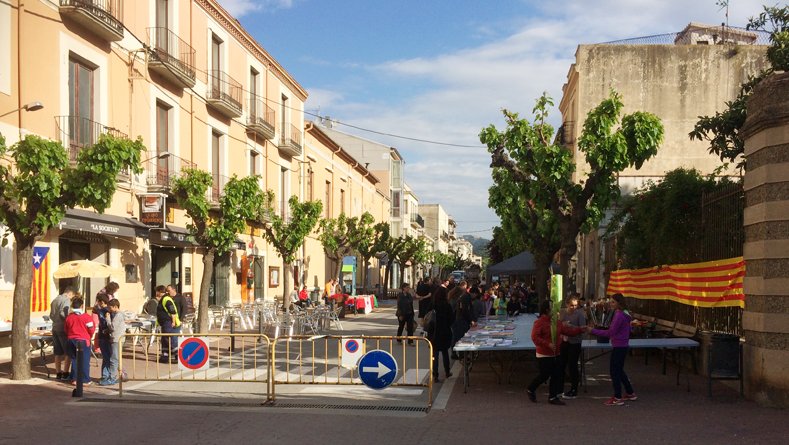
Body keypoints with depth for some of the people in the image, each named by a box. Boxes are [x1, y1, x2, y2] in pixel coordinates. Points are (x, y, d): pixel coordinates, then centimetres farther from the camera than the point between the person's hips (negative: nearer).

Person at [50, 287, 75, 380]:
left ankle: (58, 373, 15)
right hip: (62, 329, -8)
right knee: (68, 352, 0)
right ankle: (65, 373, -3)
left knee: (58, 353, 12)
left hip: (54, 328, 8)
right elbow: (63, 313, -23)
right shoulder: (67, 300, -11)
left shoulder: (55, 300, 14)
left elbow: (51, 315, 15)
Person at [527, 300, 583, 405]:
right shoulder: (539, 322, -15)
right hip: (544, 355, -8)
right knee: (544, 375, -4)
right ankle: (530, 390, 19)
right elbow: (535, 337, -22)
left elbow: (567, 330, 11)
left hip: (555, 354, 8)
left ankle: (553, 397, 15)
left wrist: (580, 330, 1)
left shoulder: (556, 322, 9)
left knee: (556, 375, 6)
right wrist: (548, 344, -29)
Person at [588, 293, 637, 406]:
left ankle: (617, 398, 2)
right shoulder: (624, 314, 11)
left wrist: (592, 331, -19)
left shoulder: (619, 315, -20)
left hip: (618, 347, -10)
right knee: (619, 370, 20)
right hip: (622, 346, 10)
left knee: (614, 371, -3)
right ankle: (630, 393, 29)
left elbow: (610, 332, -21)